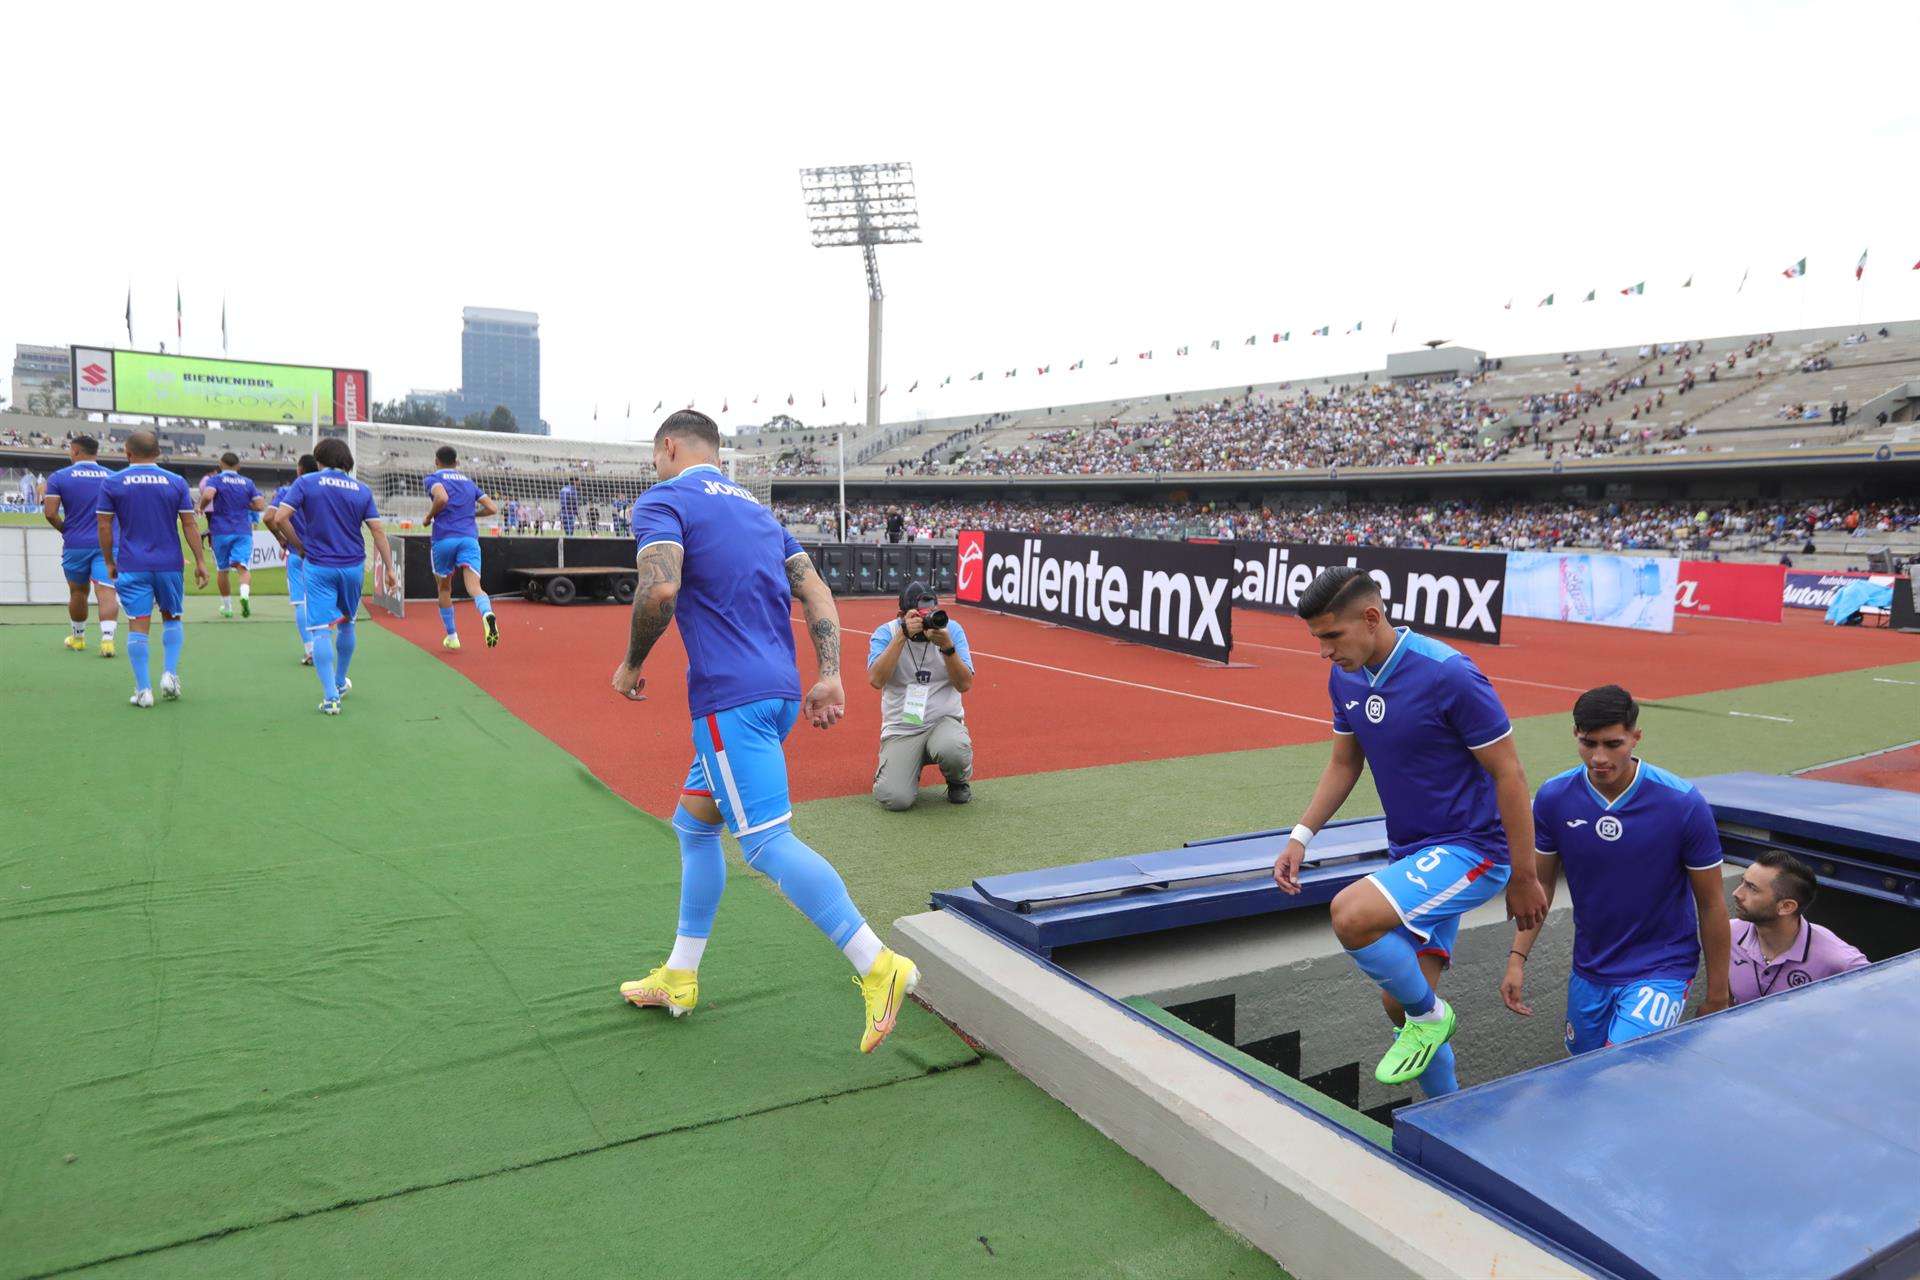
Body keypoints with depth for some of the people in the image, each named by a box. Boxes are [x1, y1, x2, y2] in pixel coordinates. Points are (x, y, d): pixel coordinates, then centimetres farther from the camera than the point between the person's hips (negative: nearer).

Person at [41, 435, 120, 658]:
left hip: (76, 545, 0)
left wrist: (65, 530, 9)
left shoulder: (59, 477, -1)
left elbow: (50, 513, -8)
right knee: (106, 592, -8)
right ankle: (107, 638, -22)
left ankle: (78, 637, 32)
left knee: (78, 592, 16)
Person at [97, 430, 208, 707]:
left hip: (131, 566, -1)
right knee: (172, 618, 18)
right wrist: (200, 562, 2)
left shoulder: (112, 482, 0)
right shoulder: (176, 482, 1)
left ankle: (143, 689, 0)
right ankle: (170, 674, 5)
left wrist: (109, 562, 11)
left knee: (138, 625, 0)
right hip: (169, 564, 1)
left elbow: (104, 525, 1)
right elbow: (190, 525, -1)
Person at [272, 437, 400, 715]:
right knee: (346, 624, 21)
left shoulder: (305, 483, -1)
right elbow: (378, 530, 1)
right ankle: (341, 682, 36)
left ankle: (330, 696, -11)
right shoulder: (361, 490, 5)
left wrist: (299, 546, 2)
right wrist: (390, 568, 2)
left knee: (321, 630, -4)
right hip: (353, 567, 3)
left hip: (319, 567, -3)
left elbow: (281, 517, -11)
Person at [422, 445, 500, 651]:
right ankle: (487, 614, -48)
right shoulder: (469, 482, 21)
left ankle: (452, 637, 24)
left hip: (444, 539, -2)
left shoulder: (433, 479, 6)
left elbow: (442, 497, -16)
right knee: (474, 587, -15)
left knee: (444, 589, 17)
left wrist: (429, 517, 0)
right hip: (469, 538, 2)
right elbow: (492, 508, 15)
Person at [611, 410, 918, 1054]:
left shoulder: (663, 500, -1)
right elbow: (816, 593, 13)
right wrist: (829, 676, 7)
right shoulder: (755, 509, 23)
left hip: (731, 698, -9)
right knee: (693, 823, 19)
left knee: (767, 841, -10)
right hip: (779, 691, 9)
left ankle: (878, 966, -14)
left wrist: (631, 665, -4)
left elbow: (659, 590, -20)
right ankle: (678, 978, 26)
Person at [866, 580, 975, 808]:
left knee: (953, 750, -36)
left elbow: (964, 684, -9)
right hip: (900, 729, 0)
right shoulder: (885, 633, -3)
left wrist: (947, 646, -23)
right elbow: (876, 680, -20)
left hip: (944, 721, 0)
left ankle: (959, 780, 2)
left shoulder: (952, 630, -2)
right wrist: (902, 635, -24)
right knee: (895, 799, -20)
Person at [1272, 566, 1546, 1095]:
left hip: (1471, 849, -8)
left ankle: (1429, 1015, -2)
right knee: (1400, 1003, 11)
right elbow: (1344, 763, 14)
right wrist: (1301, 836, 4)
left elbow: (1509, 774, -15)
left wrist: (1524, 878, -11)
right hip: (1411, 854, 8)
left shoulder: (1448, 675, -21)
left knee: (1351, 914, -29)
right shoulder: (1344, 679, 1)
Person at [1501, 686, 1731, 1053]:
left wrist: (1717, 996, -2)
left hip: (1661, 968, -4)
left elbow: (1711, 904, -7)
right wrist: (1517, 957, -3)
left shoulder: (1683, 803, -18)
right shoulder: (1553, 797, -10)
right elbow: (1541, 882, 3)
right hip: (1588, 970, 4)